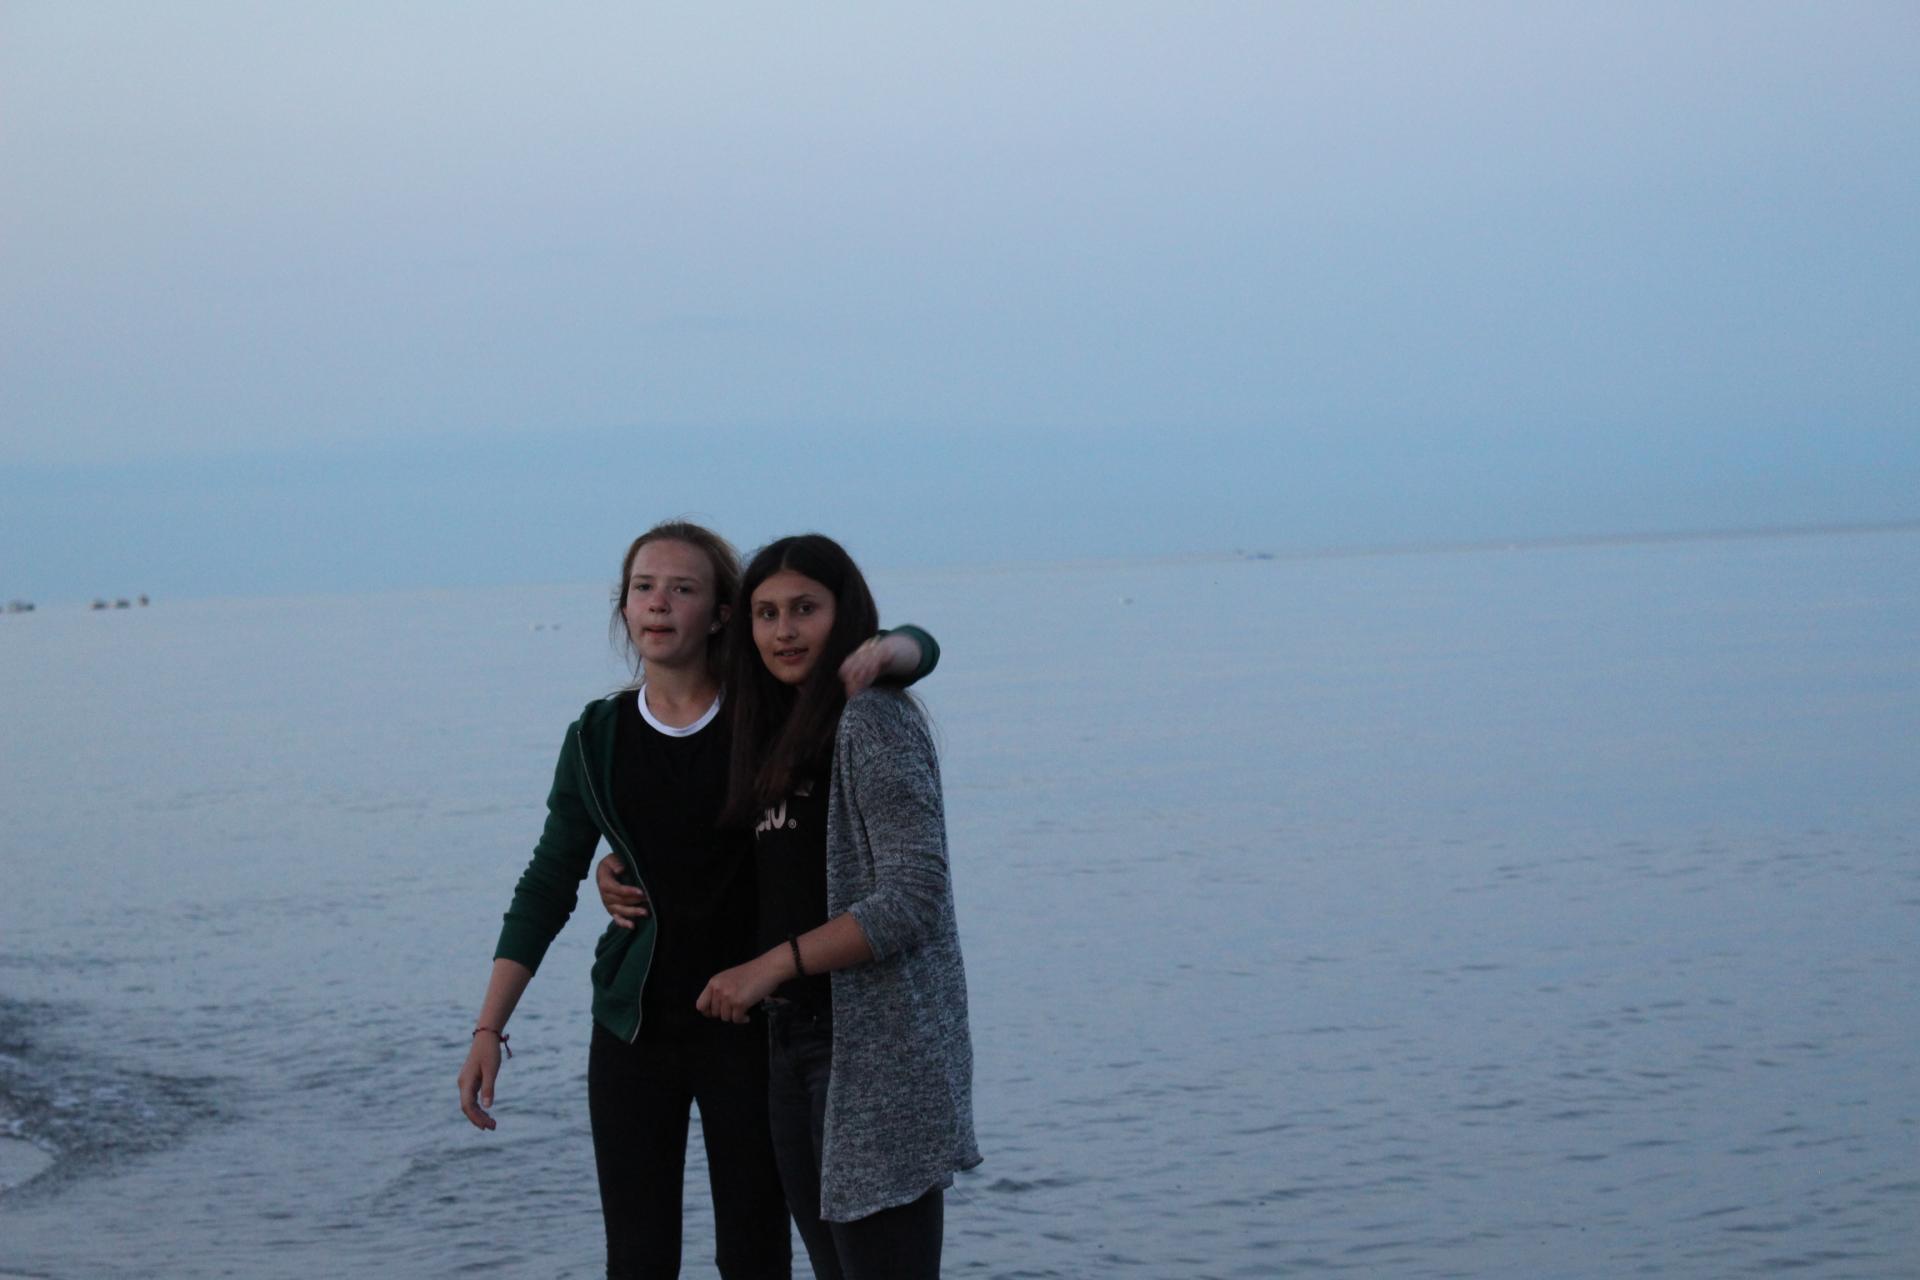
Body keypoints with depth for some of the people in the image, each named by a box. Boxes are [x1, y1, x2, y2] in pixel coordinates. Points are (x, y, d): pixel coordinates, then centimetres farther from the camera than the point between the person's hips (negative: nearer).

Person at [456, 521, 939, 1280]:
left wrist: (882, 652, -28)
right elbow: (549, 885, 6)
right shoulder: (598, 738, 2)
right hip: (634, 1029, 2)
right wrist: (489, 1027, 0)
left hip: (750, 1025, -2)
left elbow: (919, 647, -3)